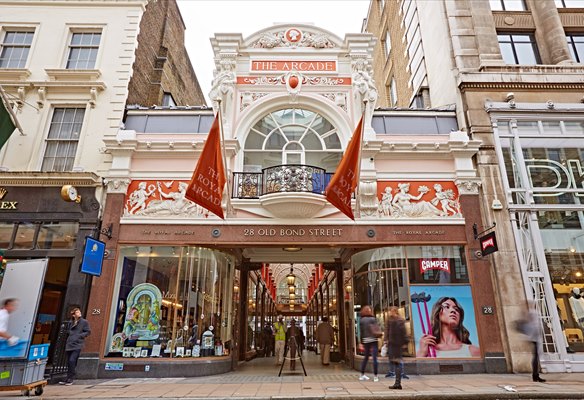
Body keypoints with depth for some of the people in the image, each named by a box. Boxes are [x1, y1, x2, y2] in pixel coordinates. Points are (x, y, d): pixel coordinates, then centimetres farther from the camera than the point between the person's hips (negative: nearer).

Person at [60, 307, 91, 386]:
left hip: (77, 345, -5)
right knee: (69, 362, 9)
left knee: (72, 360, -15)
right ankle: (68, 379, 22)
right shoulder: (71, 322, 13)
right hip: (69, 344, 5)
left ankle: (70, 379, -4)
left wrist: (80, 336, -11)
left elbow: (88, 331, 0)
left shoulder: (84, 322, -1)